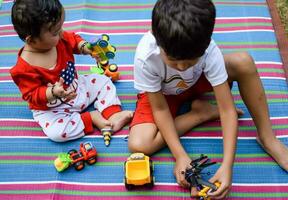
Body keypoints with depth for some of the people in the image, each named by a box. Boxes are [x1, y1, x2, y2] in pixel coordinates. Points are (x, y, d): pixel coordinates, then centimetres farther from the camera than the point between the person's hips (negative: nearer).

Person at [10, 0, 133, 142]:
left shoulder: (58, 39, -15)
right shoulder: (24, 68, -33)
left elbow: (74, 40, 5)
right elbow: (32, 95, -26)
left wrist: (85, 47, -15)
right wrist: (53, 92, -43)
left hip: (76, 87, 6)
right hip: (50, 107, -6)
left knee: (103, 82, 4)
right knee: (56, 132, -30)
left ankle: (113, 114, -9)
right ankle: (91, 117, -13)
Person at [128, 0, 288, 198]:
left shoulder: (208, 49, -35)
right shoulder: (145, 57, -37)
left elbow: (228, 110, -32)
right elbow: (160, 109, -25)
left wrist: (227, 165, -39)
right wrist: (180, 155, -32)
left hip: (194, 82, 1)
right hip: (161, 93, 0)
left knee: (244, 62, -28)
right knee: (139, 145, -28)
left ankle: (267, 137, -13)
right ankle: (203, 112, -8)